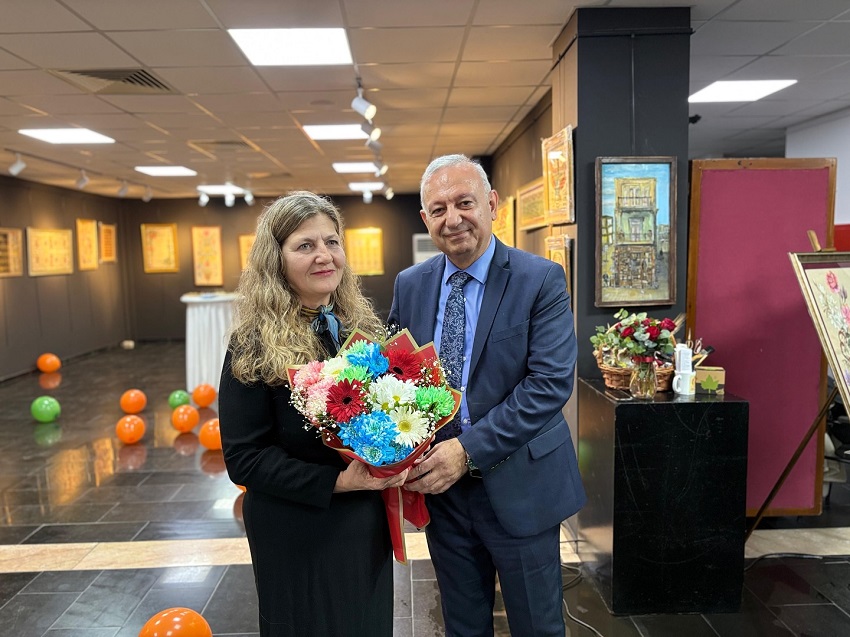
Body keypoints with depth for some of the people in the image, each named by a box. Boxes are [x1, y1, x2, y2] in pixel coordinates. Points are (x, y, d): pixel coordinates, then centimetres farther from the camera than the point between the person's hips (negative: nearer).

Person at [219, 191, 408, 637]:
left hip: (367, 521, 5)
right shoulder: (254, 345, -15)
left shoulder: (364, 327, 1)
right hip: (298, 532, -5)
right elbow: (243, 458, -16)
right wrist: (338, 481, -24)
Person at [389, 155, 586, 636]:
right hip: (440, 483, 4)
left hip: (519, 485, -3)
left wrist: (468, 450, -26)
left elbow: (551, 383, -20)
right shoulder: (410, 285, 2)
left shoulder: (541, 280, -12)